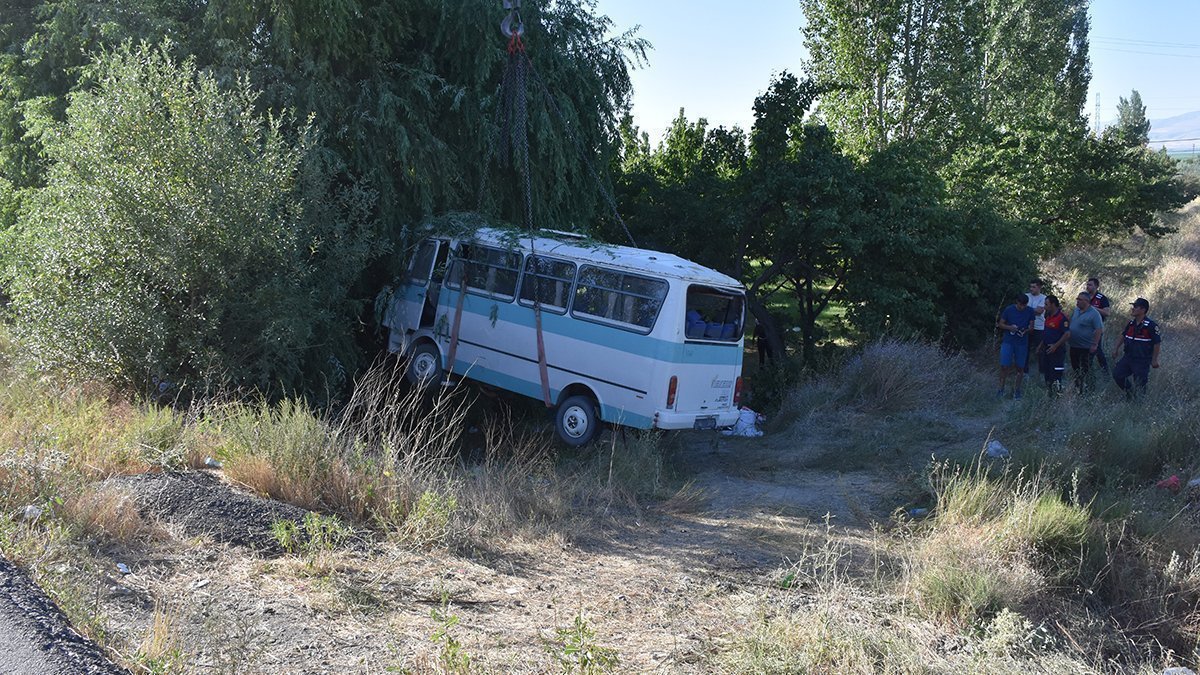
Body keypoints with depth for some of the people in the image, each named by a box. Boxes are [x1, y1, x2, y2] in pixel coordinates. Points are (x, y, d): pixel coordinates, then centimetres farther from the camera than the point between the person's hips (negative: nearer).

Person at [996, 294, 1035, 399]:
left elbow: (1031, 326, 4)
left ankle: (1016, 389, 21)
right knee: (1004, 366, -6)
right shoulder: (1009, 309, -7)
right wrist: (1009, 327, -21)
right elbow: (1000, 324, -1)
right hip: (1008, 342, -1)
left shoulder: (1030, 311, -2)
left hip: (1022, 343, 2)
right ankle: (1001, 388, 7)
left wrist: (1025, 330, -18)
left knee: (1020, 367, 7)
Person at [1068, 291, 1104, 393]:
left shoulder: (1094, 314, -17)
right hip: (1074, 345, 8)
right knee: (1075, 367, 17)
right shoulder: (1076, 310, 6)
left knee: (1085, 369, 1)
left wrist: (1095, 345, -21)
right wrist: (1068, 339, 15)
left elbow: (1099, 330, -19)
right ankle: (1077, 386, 31)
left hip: (1086, 347, -8)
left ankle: (1085, 387, 10)